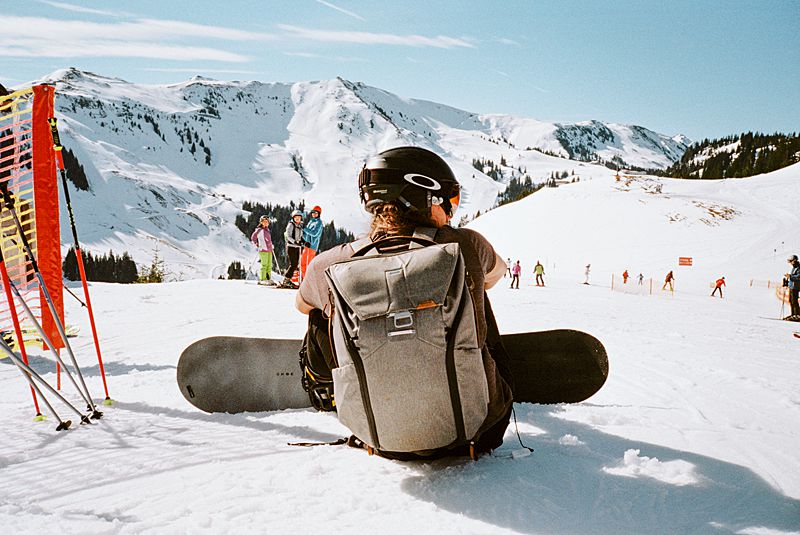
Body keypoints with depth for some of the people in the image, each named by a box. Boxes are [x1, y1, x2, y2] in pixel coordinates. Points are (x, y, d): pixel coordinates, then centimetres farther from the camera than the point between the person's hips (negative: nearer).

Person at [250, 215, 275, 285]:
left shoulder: (267, 230, 18)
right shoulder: (259, 230, -4)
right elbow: (253, 237, -2)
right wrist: (258, 244, 3)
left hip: (269, 250, 7)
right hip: (263, 250, -7)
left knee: (269, 265, 6)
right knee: (264, 265, -9)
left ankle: (268, 279, 10)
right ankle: (262, 280, -7)